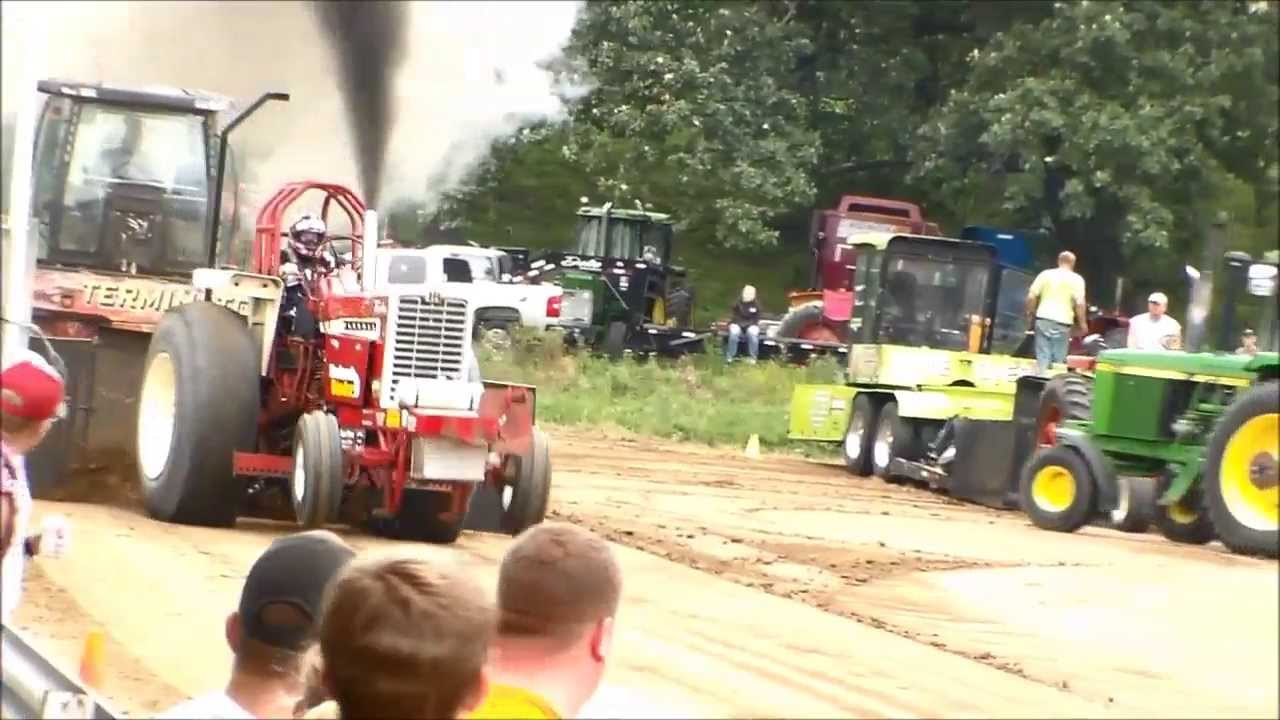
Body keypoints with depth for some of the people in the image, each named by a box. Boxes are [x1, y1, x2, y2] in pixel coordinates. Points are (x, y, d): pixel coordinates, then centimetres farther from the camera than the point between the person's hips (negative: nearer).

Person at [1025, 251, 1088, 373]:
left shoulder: (1045, 274, 7)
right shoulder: (1076, 279, 0)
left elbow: (1031, 296, 3)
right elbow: (1079, 303, -9)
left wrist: (1030, 314, 16)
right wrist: (1082, 323, 0)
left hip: (1043, 320, 2)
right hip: (1062, 323, -2)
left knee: (1042, 358, 5)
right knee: (1059, 360, 5)